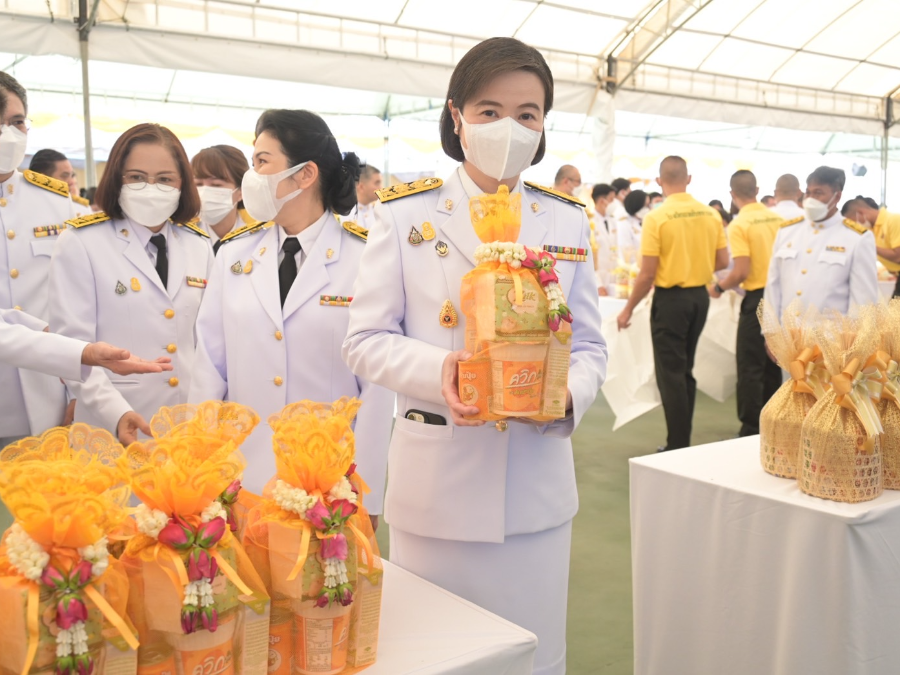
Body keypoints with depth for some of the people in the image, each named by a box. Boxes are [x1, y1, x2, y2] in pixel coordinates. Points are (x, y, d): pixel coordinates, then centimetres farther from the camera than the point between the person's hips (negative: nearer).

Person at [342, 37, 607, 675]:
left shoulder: (567, 221, 6)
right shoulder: (407, 213, -3)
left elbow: (590, 345, 7)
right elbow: (365, 340, -4)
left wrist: (570, 393, -15)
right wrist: (438, 370, -22)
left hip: (539, 477, 3)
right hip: (436, 480, -2)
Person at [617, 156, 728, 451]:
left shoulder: (657, 217, -15)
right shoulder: (711, 214, -1)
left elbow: (647, 274, -15)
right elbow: (722, 262, 4)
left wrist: (628, 310, -4)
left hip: (670, 298, -6)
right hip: (700, 295, 6)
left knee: (670, 374, 2)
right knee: (685, 370, 18)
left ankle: (678, 446, 5)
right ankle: (682, 440, 26)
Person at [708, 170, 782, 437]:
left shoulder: (739, 225, -13)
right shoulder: (777, 219, 3)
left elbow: (741, 272, -19)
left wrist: (719, 287, -3)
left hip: (757, 298, -6)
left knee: (750, 368, 2)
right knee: (772, 364, 16)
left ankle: (751, 430, 6)